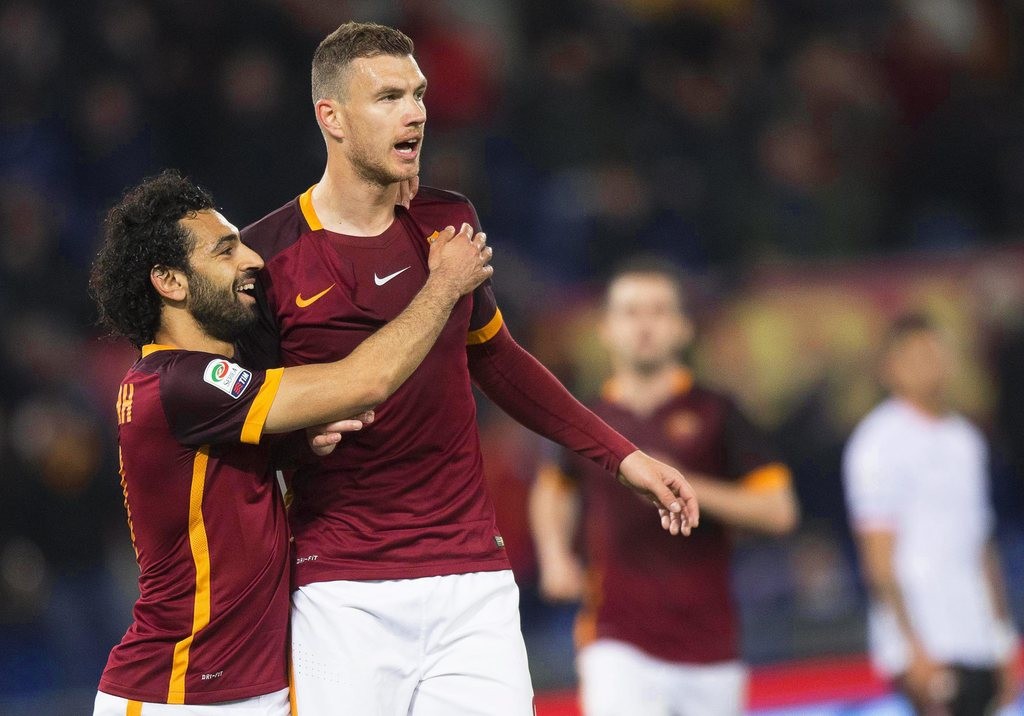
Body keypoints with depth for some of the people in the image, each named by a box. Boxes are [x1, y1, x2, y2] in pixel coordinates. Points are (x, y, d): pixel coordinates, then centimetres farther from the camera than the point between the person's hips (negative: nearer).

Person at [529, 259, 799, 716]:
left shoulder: (714, 414, 0)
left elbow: (778, 510, -4)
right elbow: (552, 488, 28)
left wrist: (689, 488, -15)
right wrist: (555, 555, 11)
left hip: (709, 648, 0)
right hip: (619, 646, 0)